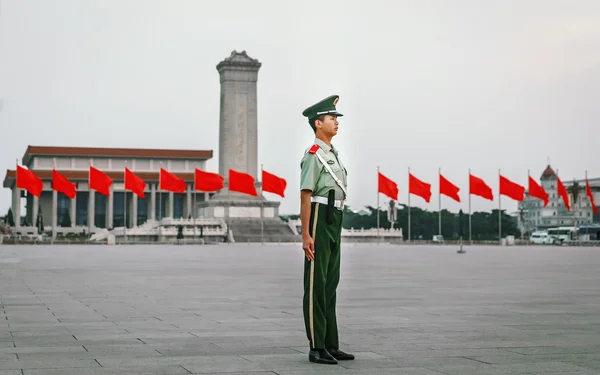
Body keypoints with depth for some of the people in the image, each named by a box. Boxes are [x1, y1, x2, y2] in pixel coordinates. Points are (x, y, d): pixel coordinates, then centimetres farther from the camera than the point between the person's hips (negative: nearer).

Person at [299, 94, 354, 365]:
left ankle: (331, 345, 17)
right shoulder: (313, 155, -12)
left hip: (334, 223, 9)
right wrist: (306, 235, -21)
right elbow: (305, 196, -16)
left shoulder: (333, 154, 17)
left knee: (330, 285, 11)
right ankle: (317, 348, -1)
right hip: (319, 220, -9)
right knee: (316, 286, -5)